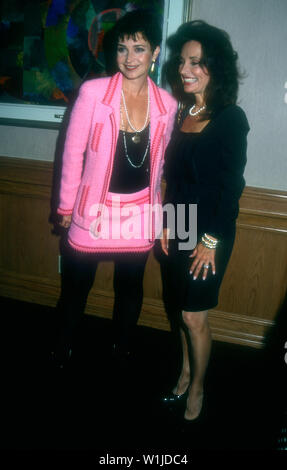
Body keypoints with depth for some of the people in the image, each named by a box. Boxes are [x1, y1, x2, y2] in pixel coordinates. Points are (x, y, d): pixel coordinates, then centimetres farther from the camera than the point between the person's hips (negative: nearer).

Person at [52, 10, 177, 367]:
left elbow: (160, 161, 8)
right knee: (77, 285, 15)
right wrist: (67, 205, -2)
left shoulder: (167, 104, -3)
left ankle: (122, 348, 45)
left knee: (130, 287, 19)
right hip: (93, 210, -2)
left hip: (140, 214, 2)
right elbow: (73, 152, -6)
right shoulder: (92, 92, -11)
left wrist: (156, 206, 12)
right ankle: (63, 347, 42)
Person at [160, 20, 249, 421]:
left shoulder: (231, 118, -12)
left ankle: (197, 389, 25)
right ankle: (185, 374, 36)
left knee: (194, 316, 3)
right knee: (180, 309, 15)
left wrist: (211, 241, -15)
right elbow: (174, 176, 11)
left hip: (210, 234, -6)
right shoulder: (182, 113, 7)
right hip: (179, 230, 6)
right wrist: (168, 224, 9)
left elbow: (232, 187, -14)